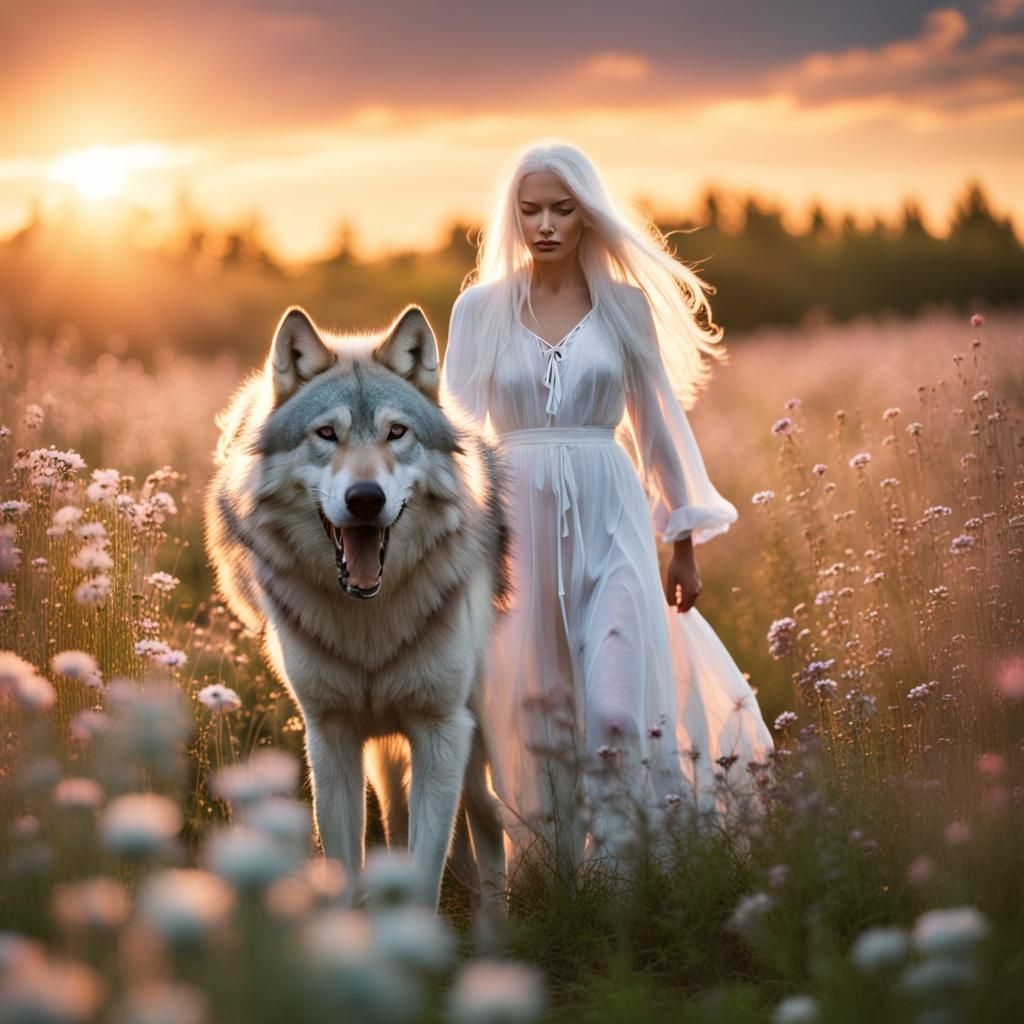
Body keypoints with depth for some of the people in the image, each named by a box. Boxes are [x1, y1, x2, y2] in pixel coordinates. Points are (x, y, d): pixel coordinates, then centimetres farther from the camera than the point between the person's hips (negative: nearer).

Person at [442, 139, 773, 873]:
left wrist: (685, 543, 11)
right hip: (518, 524, 1)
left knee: (618, 702, -11)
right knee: (533, 706, 6)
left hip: (609, 521, 0)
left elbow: (658, 423, 10)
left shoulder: (626, 304, 5)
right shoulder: (480, 308, 4)